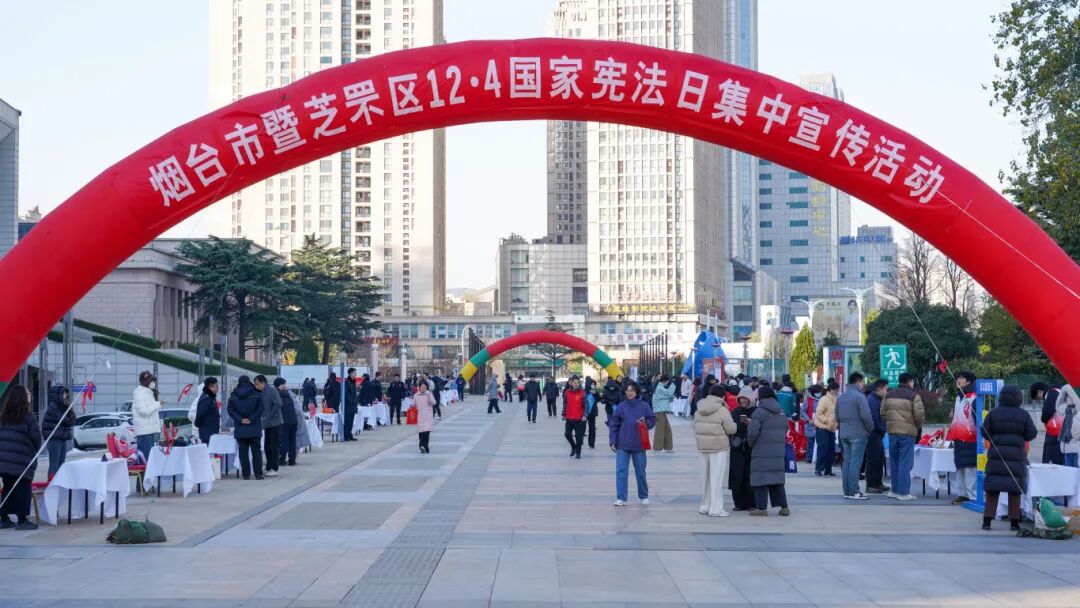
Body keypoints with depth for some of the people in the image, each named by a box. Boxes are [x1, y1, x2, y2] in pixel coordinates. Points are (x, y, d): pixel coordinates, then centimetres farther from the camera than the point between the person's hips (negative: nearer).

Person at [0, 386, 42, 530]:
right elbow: (36, 436, -10)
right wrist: (35, 453, 7)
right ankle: (22, 520, 0)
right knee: (23, 488, 1)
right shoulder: (28, 415, -9)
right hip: (22, 459, -6)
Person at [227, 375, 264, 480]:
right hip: (254, 428, -1)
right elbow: (260, 408, -9)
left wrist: (240, 419, -6)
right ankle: (258, 474, 0)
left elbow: (230, 409, -3)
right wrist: (251, 419, -8)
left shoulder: (233, 396, 3)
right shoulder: (256, 394, -2)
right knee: (256, 451, 4)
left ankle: (246, 474, 4)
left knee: (243, 451, 6)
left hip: (240, 428, 1)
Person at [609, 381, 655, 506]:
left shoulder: (644, 406, -2)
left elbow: (652, 420, 5)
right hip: (622, 445, 0)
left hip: (639, 445, 0)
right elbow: (614, 425, 0)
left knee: (640, 471, 11)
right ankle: (621, 498, -4)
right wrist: (612, 441, -6)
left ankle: (644, 496, 28)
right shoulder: (620, 407, -1)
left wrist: (645, 423, -16)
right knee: (621, 471, -6)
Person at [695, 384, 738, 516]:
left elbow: (695, 427, 9)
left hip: (703, 446, 6)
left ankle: (704, 506, 23)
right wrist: (735, 425, 9)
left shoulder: (699, 410, 7)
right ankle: (715, 508, -1)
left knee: (706, 477, 16)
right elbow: (731, 429, -11)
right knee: (717, 477, -2)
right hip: (719, 447, -6)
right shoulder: (722, 410, -13)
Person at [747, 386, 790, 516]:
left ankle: (762, 507, -1)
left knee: (761, 478, 0)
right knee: (777, 478, 14)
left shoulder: (760, 412, -12)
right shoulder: (781, 412, 11)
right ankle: (784, 507, 12)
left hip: (762, 452, -6)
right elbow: (785, 430, 16)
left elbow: (753, 431, -17)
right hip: (778, 451, 6)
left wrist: (751, 443, -1)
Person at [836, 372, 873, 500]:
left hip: (844, 434, 7)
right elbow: (865, 415, -18)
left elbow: (837, 417, 16)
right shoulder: (859, 396, -13)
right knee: (855, 463, -6)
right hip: (858, 434, -7)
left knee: (846, 462, 10)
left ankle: (847, 491, 12)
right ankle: (853, 492, -6)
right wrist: (870, 428, -4)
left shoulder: (841, 397, 13)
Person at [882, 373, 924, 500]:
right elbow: (919, 416, -12)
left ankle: (895, 490, 18)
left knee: (894, 462, 13)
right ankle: (903, 492, -2)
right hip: (908, 433, -5)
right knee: (905, 463, -2)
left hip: (892, 431, 5)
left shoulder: (889, 395, 9)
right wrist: (918, 427, 6)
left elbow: (883, 413, 7)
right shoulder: (914, 396, -7)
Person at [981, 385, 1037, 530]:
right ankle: (1014, 522, 9)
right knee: (1015, 490, 7)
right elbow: (1031, 434, -4)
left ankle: (987, 520, 3)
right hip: (1017, 456, 0)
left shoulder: (993, 413, -5)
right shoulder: (1023, 415, -5)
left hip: (996, 454, 0)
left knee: (992, 490, 6)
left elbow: (985, 433, -4)